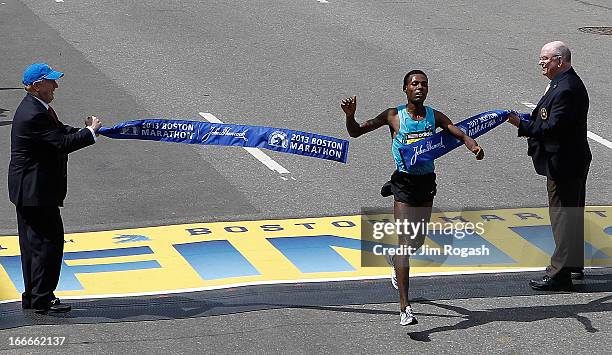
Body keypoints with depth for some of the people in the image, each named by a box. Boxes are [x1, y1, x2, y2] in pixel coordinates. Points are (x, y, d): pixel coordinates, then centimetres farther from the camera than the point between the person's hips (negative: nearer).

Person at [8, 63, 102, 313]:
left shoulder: (37, 108, 9)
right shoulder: (34, 115, -24)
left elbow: (59, 131, 19)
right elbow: (63, 143, -26)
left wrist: (85, 130, 3)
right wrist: (90, 132, -13)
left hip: (27, 189, 11)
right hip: (37, 191, -11)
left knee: (33, 241, 15)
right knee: (49, 240, -5)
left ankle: (32, 297, 23)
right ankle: (42, 299, 0)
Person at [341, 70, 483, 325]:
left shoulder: (435, 116, 5)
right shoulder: (394, 116, -4)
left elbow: (460, 134, -1)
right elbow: (356, 132, -3)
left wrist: (473, 146, -23)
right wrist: (350, 115, -24)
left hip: (427, 182, 4)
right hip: (404, 182, -4)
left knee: (417, 242, 19)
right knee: (405, 243, -13)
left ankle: (396, 260, 56)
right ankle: (404, 307, -16)